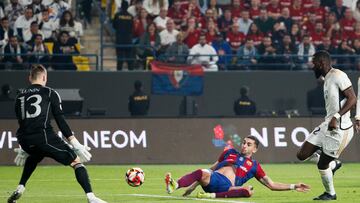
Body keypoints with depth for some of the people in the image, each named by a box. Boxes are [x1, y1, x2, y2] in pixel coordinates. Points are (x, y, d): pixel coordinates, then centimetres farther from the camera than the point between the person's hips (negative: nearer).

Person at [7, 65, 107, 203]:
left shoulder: (20, 96, 19)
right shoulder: (50, 93, 6)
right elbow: (60, 120, -1)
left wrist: (23, 148, 37)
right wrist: (75, 144, -1)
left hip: (24, 140, 6)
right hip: (44, 137, -5)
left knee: (34, 157, 41)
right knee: (77, 162, -1)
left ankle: (20, 189, 31)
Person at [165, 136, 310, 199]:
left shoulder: (254, 166, 23)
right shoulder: (230, 153, 29)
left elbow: (272, 185, 23)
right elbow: (211, 169, 32)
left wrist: (293, 187, 12)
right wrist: (194, 185, 24)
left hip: (226, 186, -1)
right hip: (212, 178, 1)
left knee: (248, 191, -35)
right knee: (203, 174, -35)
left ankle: (213, 195, -48)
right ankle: (174, 185, -61)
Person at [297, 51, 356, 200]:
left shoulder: (338, 76, -15)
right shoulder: (326, 79, 15)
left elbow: (352, 99, -21)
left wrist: (337, 117, -28)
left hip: (340, 129, -9)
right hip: (327, 125, 9)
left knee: (322, 164, 1)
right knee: (302, 155, 6)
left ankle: (330, 194, 24)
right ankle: (333, 164, 25)